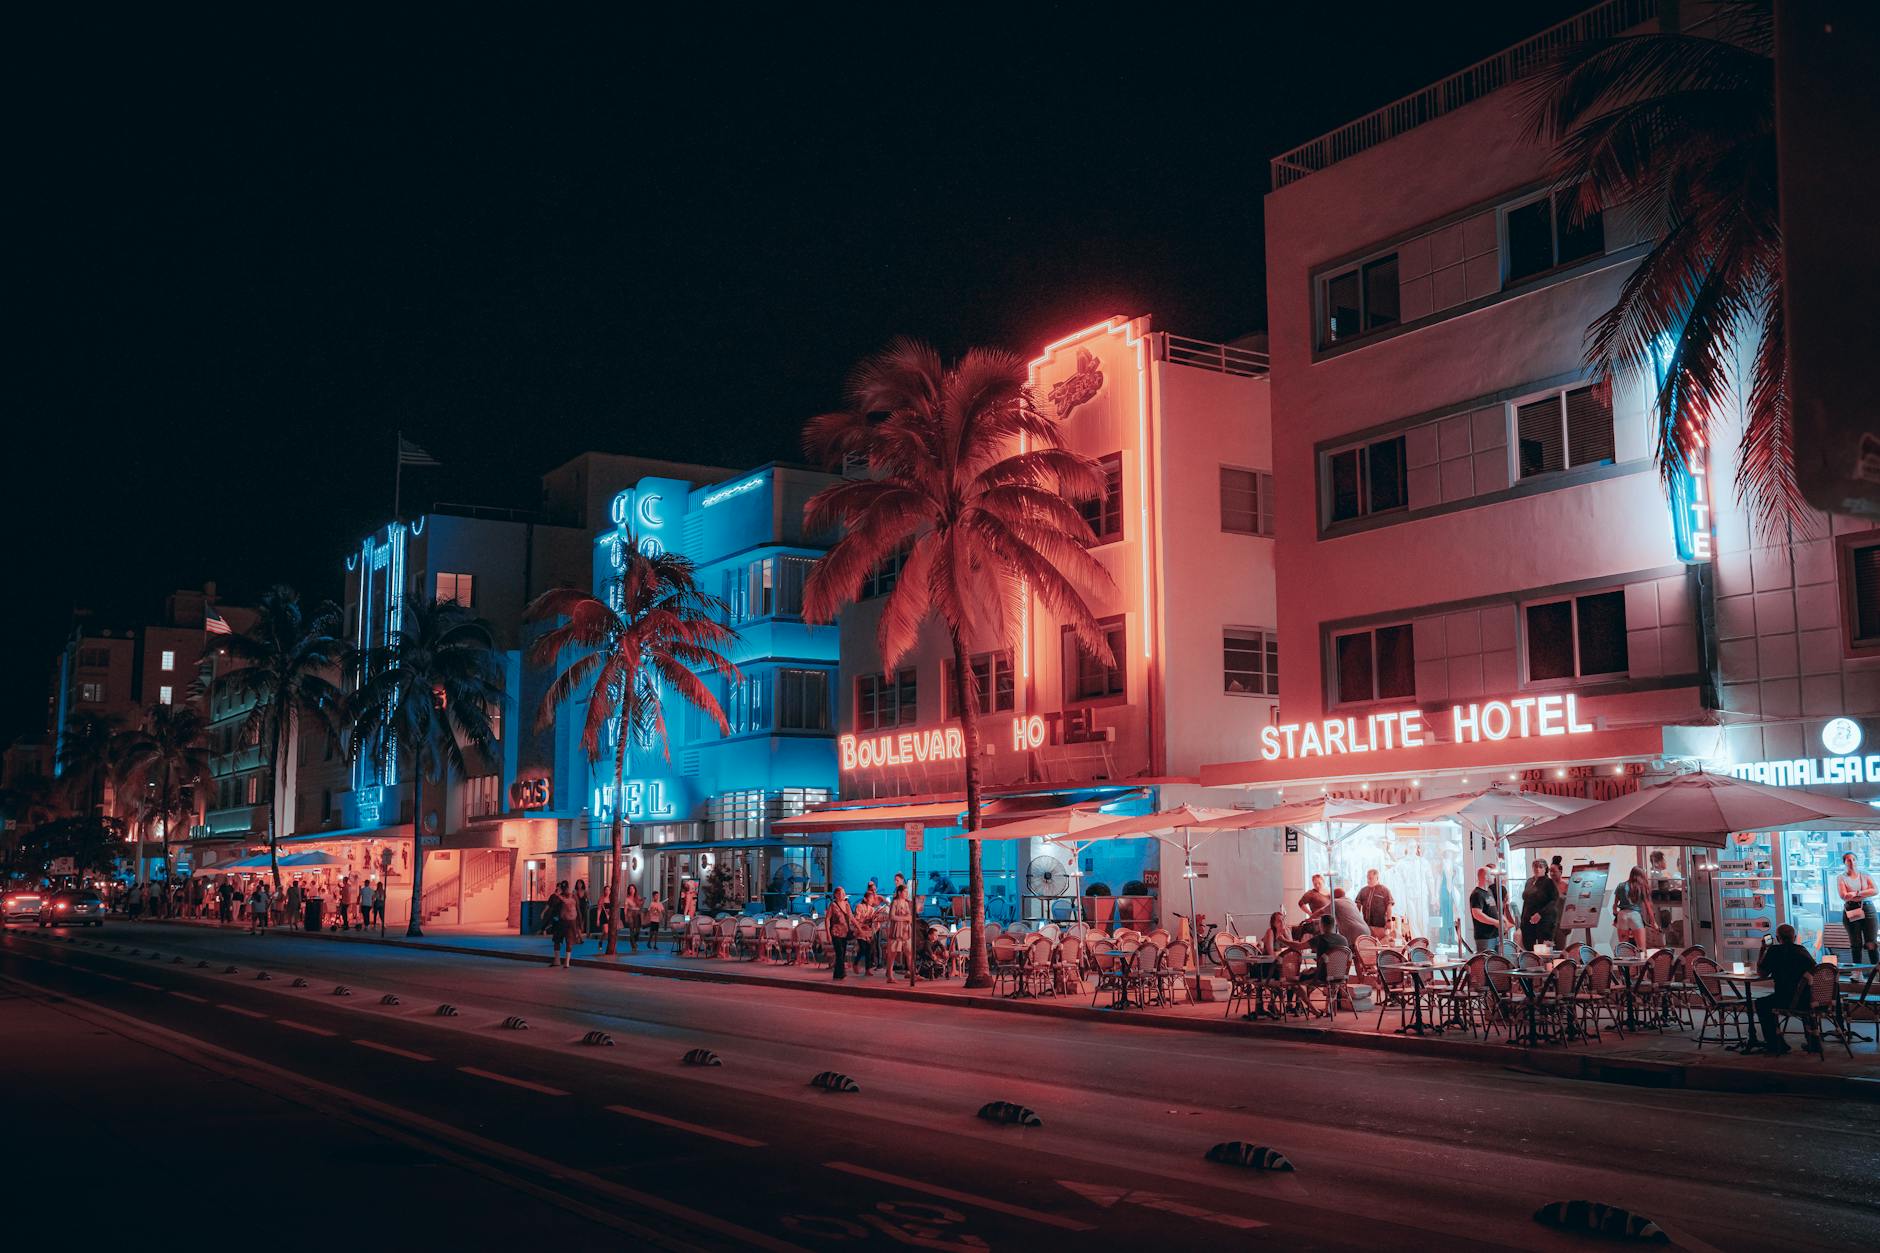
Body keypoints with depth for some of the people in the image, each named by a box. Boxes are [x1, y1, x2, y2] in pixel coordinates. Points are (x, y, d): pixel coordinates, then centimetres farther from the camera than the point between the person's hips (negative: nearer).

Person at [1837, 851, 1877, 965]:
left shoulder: (1865, 874, 11)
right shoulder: (1841, 878, 5)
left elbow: (1874, 891, -2)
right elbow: (1844, 896, -8)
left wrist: (1856, 893, -8)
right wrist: (1864, 893, -5)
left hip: (1868, 909, 1)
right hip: (1851, 911, -1)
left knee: (1871, 944, -5)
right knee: (1856, 944, 1)